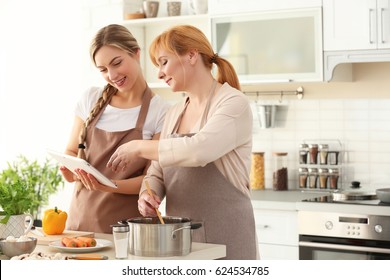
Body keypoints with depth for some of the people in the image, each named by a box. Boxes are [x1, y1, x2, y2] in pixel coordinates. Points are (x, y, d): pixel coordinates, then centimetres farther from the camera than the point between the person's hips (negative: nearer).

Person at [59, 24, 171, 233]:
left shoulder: (161, 112, -6)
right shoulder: (91, 100, 6)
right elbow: (71, 152, 14)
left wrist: (111, 186, -23)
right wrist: (69, 170, -9)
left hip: (128, 225, -3)